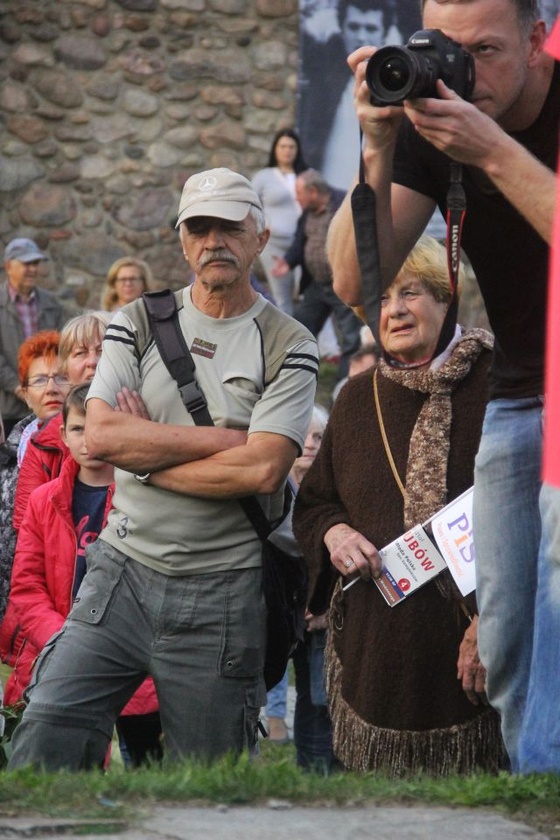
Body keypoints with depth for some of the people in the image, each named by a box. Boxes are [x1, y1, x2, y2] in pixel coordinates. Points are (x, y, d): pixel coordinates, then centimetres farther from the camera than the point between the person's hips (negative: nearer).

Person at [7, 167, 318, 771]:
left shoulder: (288, 347, 0)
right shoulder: (137, 324, 8)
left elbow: (261, 470, -13)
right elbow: (100, 435, -7)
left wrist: (142, 453, -7)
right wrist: (225, 436, -10)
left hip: (221, 593, -2)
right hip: (121, 572, 2)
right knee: (46, 734, -12)